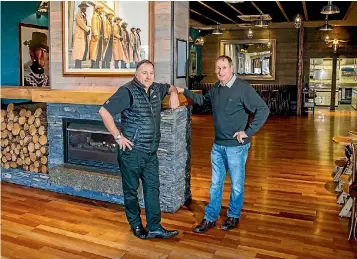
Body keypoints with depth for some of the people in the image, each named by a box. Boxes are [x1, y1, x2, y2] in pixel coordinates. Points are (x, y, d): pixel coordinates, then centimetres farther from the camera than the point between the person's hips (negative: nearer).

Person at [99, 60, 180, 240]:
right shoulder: (128, 91, -15)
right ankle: (136, 225, 26)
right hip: (132, 151, -6)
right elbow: (104, 112, -20)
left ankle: (154, 227, 17)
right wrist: (118, 136, -19)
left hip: (151, 152, 7)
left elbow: (170, 87, 30)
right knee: (131, 189, 9)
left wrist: (173, 94, 6)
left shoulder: (156, 89, 7)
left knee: (152, 188, 8)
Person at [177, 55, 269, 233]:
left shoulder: (243, 88, -16)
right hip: (218, 145, 6)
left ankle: (234, 216, 31)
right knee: (215, 183, 14)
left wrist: (248, 132, -19)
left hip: (236, 146, -6)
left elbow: (263, 110, -19)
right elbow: (203, 100, 25)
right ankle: (210, 218, 26)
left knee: (236, 184, 11)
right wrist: (185, 92, 17)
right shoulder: (216, 88, 5)